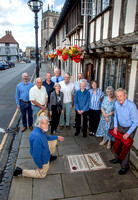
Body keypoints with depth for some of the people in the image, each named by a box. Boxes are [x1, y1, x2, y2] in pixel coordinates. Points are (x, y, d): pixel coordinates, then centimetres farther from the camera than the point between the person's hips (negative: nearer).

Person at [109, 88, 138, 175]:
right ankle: (118, 158, 44)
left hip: (129, 128, -6)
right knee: (117, 143, 18)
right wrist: (115, 126, 2)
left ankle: (125, 166, 23)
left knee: (126, 147, 2)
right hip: (120, 126, 6)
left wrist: (128, 133, -18)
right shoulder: (117, 103, -10)